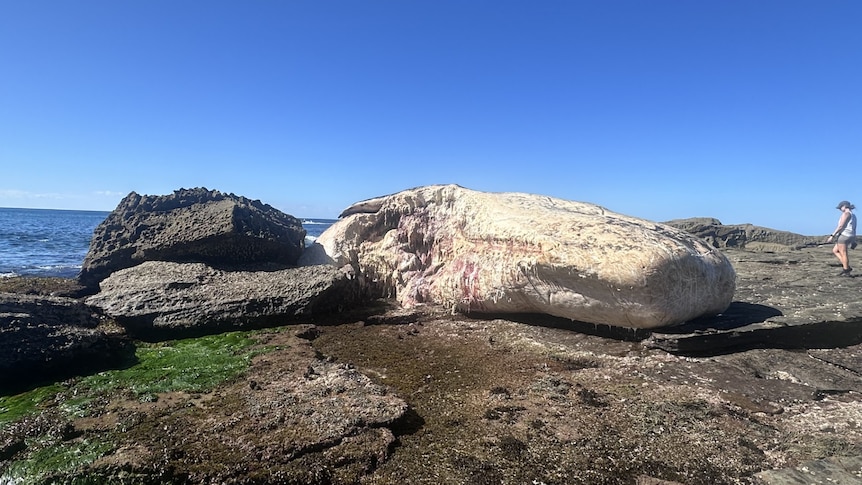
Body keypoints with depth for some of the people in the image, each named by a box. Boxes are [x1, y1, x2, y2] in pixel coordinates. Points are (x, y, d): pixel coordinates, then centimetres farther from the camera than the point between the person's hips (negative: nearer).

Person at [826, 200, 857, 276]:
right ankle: (847, 267, 9)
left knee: (843, 254, -3)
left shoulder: (846, 213, -11)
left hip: (843, 235, -10)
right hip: (849, 236, 10)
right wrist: (853, 240, 23)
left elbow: (840, 226, -18)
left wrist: (832, 235, -17)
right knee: (835, 251, 15)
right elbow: (854, 229, 20)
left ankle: (846, 271, 1)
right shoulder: (853, 215, 19)